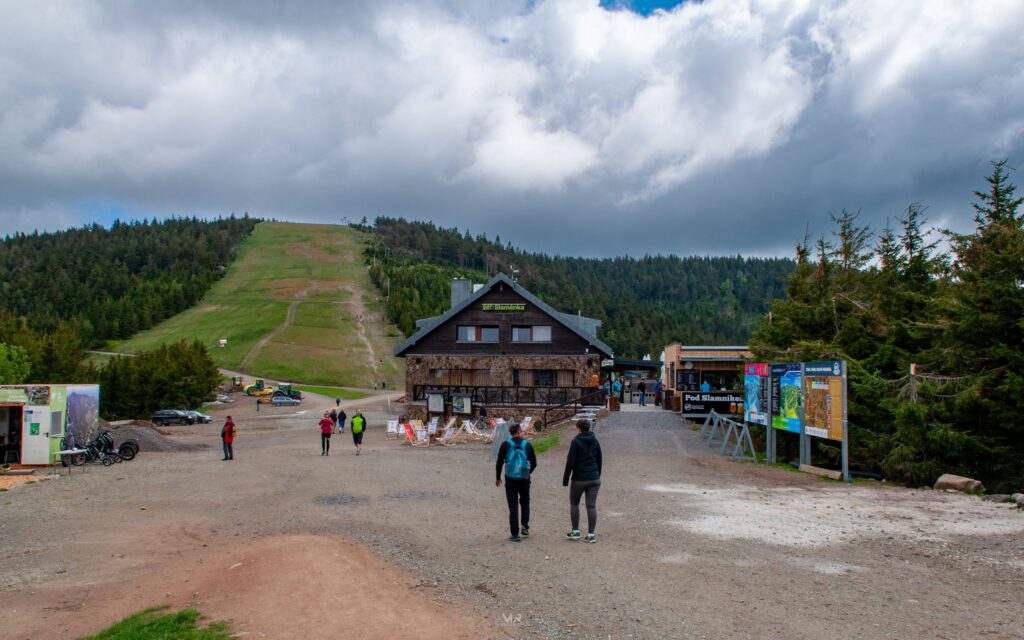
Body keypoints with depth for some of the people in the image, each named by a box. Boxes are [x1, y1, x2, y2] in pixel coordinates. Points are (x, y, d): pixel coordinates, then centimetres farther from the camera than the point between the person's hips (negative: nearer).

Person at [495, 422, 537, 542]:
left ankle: (515, 534, 4)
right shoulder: (527, 445, -1)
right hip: (524, 480, 1)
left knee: (513, 507, 5)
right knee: (525, 502, 25)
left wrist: (497, 478, 11)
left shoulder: (506, 445, -5)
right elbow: (534, 464, 5)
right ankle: (525, 526, 17)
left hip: (510, 480, -1)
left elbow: (499, 463, -3)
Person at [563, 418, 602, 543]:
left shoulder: (576, 441, -10)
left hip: (579, 479, -4)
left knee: (574, 504, 13)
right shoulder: (595, 441, 7)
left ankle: (575, 531, 16)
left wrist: (565, 479, -7)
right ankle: (591, 534, 4)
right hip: (594, 479, 4)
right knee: (591, 506, 4)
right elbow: (599, 461, 13)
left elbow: (570, 462, -13)